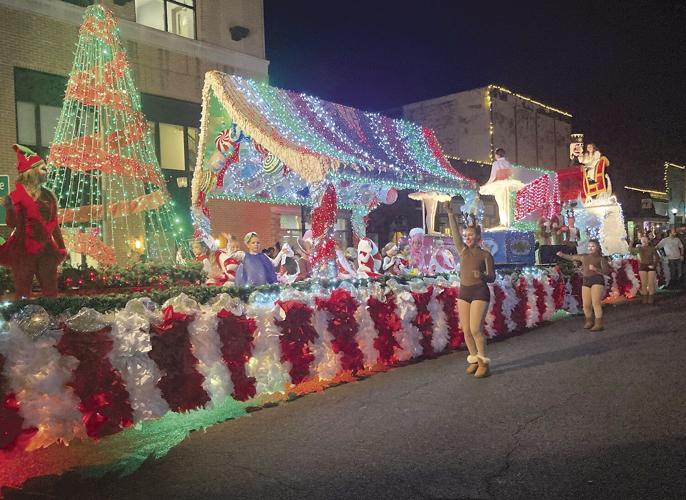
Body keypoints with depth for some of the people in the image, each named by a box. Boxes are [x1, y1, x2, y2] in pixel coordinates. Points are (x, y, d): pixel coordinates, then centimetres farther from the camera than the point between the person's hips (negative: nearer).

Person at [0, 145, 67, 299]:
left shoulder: (48, 196, 7)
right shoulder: (18, 195, -7)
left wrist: (62, 247, 18)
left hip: (46, 249, 5)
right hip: (24, 250, -5)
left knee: (51, 293, 7)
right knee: (23, 293, 0)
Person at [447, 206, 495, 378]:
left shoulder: (485, 255, -2)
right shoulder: (463, 250, 9)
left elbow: (492, 277, -3)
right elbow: (455, 232, -1)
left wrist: (482, 276, -25)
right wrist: (450, 213, -10)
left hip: (480, 292, -5)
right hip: (464, 292, 5)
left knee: (475, 329, -11)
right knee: (466, 330, 4)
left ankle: (484, 363, 2)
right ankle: (474, 359, 20)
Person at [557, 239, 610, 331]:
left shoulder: (601, 258, 6)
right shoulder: (584, 256, 18)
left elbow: (607, 272, -1)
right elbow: (571, 257, 22)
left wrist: (595, 269, -15)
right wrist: (562, 255, 7)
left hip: (597, 280, -4)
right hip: (586, 281, 4)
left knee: (596, 303, -13)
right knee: (586, 305, 1)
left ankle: (598, 324, -9)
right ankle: (589, 321, 22)